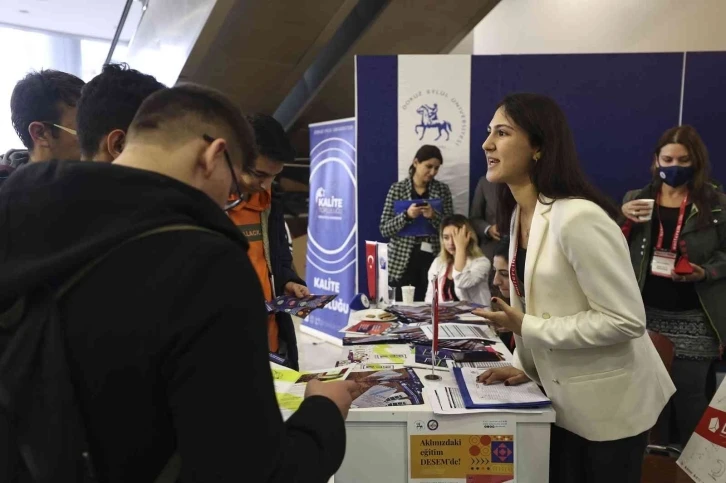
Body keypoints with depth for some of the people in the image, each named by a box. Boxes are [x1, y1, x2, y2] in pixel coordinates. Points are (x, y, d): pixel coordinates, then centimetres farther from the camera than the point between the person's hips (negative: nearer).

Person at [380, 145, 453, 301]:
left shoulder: (442, 190, 6)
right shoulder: (397, 189, 2)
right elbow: (384, 229, -2)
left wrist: (433, 216, -15)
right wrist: (406, 215, -17)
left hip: (432, 259, 1)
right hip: (402, 261, -1)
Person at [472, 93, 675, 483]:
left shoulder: (577, 218, -26)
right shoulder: (520, 214, 2)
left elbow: (626, 320, -24)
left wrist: (525, 329, -23)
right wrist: (526, 365, 1)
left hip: (608, 404, -7)